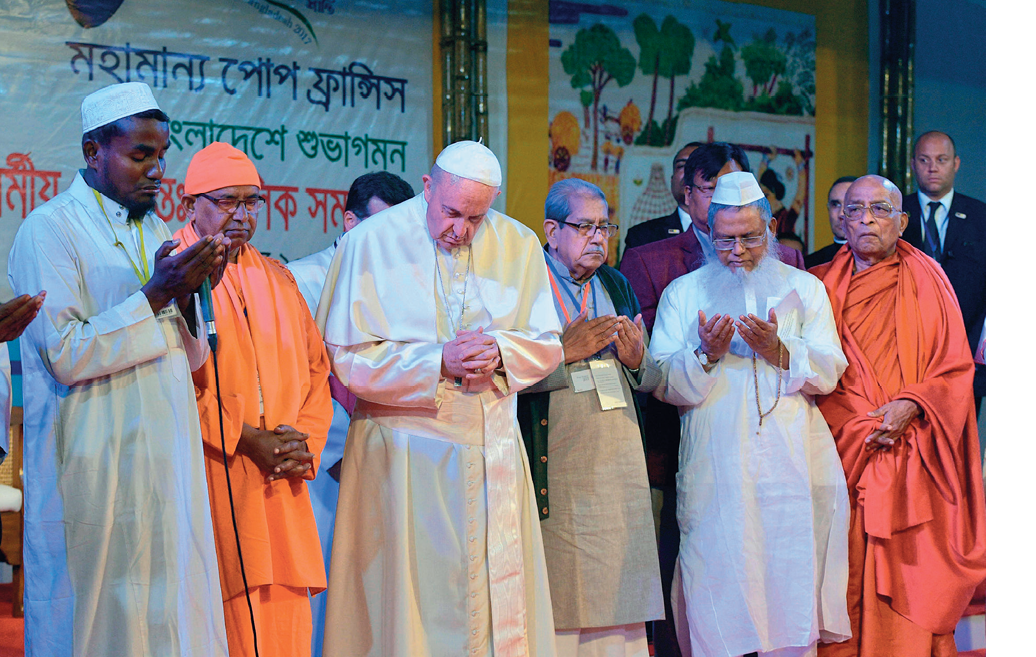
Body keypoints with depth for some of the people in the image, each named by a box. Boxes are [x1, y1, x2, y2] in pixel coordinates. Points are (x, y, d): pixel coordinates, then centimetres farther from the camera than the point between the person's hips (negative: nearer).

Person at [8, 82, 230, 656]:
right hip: (96, 470, -6)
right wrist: (155, 295, -18)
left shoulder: (156, 232, 16)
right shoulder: (48, 230, -6)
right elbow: (65, 355, -16)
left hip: (168, 460, 7)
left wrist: (187, 294, -3)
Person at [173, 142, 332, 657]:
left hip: (279, 489, 6)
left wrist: (305, 443, 1)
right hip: (209, 484, -6)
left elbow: (314, 369, 19)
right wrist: (244, 439, -12)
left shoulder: (277, 281, 19)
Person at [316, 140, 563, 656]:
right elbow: (345, 356, -9)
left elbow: (547, 344, 9)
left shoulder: (518, 246, 4)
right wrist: (437, 362, -18)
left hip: (492, 451, 3)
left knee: (498, 595, 4)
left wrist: (500, 352, -13)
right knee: (406, 595, 0)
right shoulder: (370, 243, -6)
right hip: (403, 452, -3)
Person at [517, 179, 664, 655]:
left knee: (620, 599, 3)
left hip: (620, 466, 5)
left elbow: (652, 380, 18)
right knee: (558, 599, -5)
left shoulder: (617, 286, 17)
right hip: (556, 469, -5)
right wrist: (566, 351, -15)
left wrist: (637, 360, -3)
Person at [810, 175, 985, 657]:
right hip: (842, 451, 1)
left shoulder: (926, 280, 8)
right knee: (846, 578, -4)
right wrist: (855, 423, -6)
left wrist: (912, 404, -13)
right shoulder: (822, 286, 12)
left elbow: (956, 366, 3)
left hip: (913, 454, -1)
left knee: (910, 577, -6)